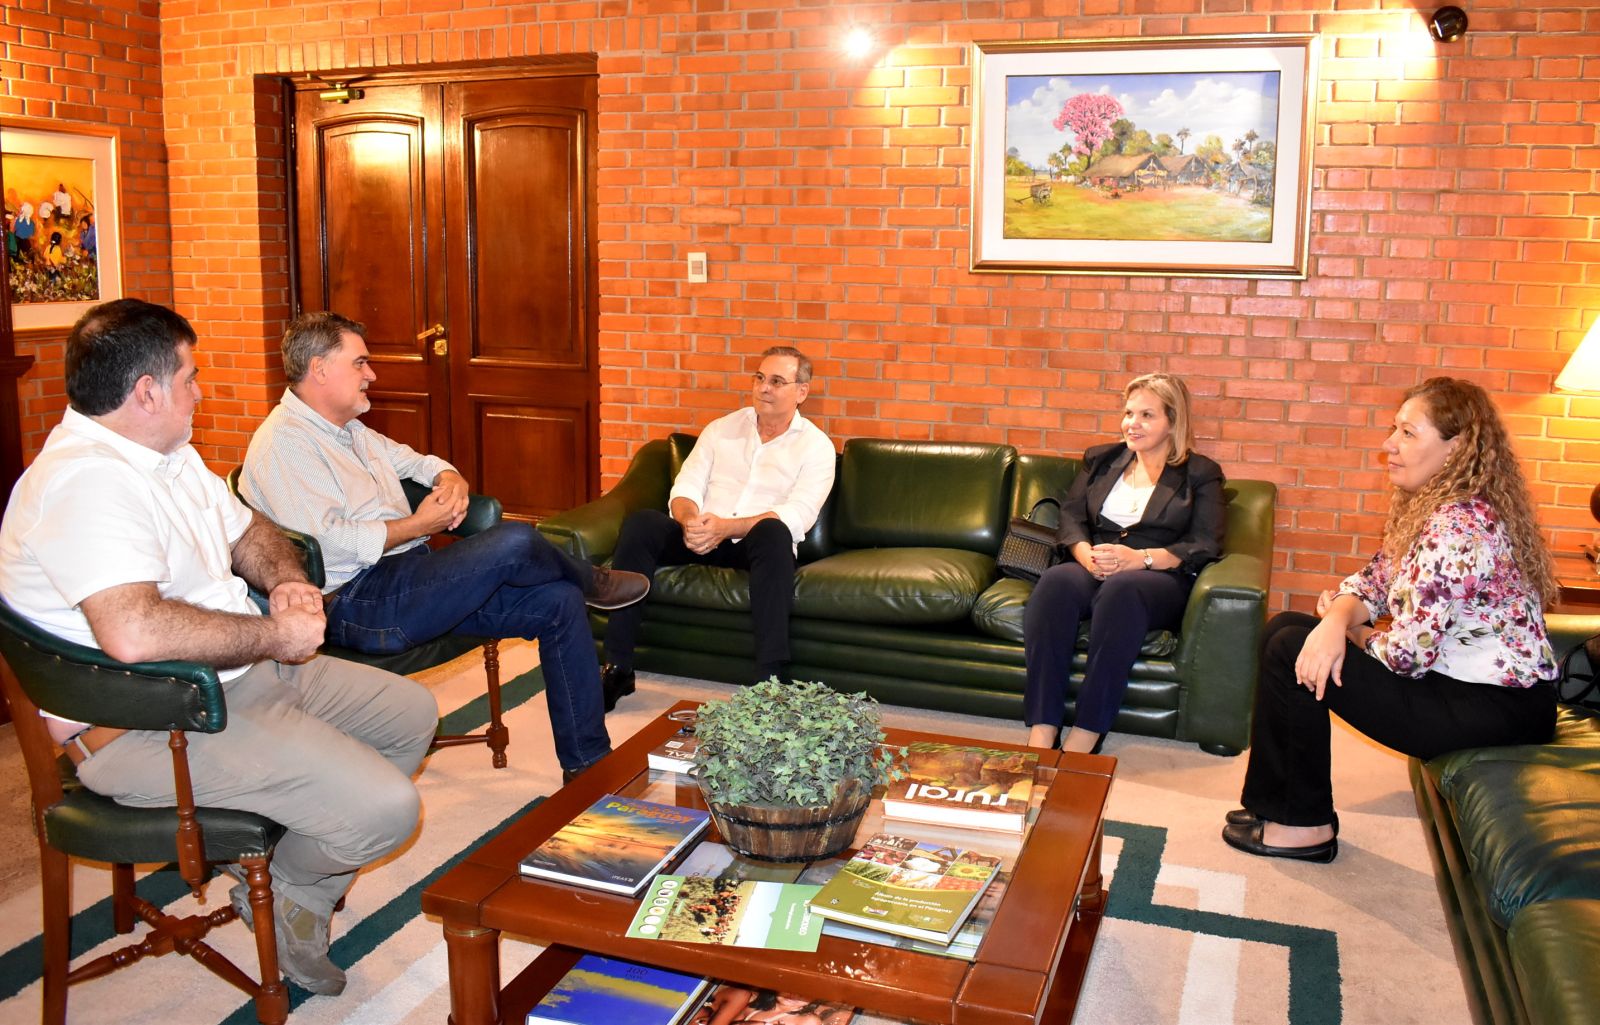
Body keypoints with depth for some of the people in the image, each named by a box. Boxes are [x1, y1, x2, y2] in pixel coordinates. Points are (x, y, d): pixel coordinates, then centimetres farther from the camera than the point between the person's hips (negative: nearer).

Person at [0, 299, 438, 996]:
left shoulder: (168, 454, 10)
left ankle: (307, 885, 22)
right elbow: (132, 630, -39)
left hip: (242, 671, 11)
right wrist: (274, 634, -25)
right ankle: (284, 893, 11)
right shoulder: (86, 479, -24)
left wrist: (286, 579, -1)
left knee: (411, 712, 16)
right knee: (385, 806, -23)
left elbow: (247, 531, 23)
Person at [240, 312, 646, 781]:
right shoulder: (283, 443, -10)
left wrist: (451, 479, 5)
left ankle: (588, 765, 1)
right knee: (514, 542, -28)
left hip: (413, 577, 10)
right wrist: (418, 525, -14)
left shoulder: (350, 430, 20)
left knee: (560, 602, -5)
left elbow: (415, 460, 30)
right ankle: (591, 582, 10)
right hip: (357, 603, -10)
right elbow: (326, 542, -22)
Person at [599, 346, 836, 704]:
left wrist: (726, 527, -25)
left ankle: (771, 681, -39)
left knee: (773, 532, -38)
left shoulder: (816, 445, 3)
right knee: (639, 522, -25)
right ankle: (617, 669, -24)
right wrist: (690, 520, -20)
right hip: (702, 538, 3)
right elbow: (685, 486, 6)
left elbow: (797, 516, -11)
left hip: (758, 544, -3)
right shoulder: (721, 429, 15)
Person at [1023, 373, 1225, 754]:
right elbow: (1070, 516, 13)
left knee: (1121, 588, -39)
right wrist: (1087, 554, -10)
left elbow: (1204, 546, 0)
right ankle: (1040, 735, -40)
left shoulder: (1201, 474, 12)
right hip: (1093, 572, 3)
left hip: (1162, 580, -3)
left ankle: (1083, 739, -41)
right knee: (1055, 581, -34)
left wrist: (1139, 558, -16)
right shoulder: (1100, 459, 23)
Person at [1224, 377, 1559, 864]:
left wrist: (1351, 632, -5)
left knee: (1290, 650, -12)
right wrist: (1336, 619, -14)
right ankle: (1273, 803, 16)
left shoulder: (1460, 525, -25)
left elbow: (1407, 651, -27)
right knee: (1285, 627, 8)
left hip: (1494, 708, -10)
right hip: (1456, 676, 10)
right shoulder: (1424, 505, 7)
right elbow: (1372, 582, 9)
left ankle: (1303, 824, 2)